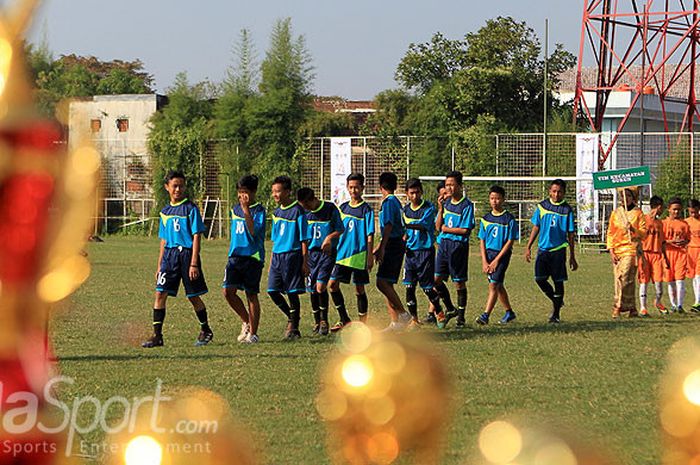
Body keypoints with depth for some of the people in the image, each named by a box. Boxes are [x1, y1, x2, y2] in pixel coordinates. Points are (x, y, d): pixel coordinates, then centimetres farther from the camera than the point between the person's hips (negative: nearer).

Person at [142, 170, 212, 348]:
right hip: (169, 254, 5)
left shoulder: (190, 208, -5)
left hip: (187, 253, -5)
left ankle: (206, 330, 24)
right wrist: (159, 265, 16)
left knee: (193, 296, 4)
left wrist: (194, 264, -14)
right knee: (160, 293, -7)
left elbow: (196, 237, -8)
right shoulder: (165, 212, 12)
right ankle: (157, 335, -5)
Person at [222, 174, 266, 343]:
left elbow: (254, 231, -22)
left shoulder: (259, 210, -7)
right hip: (235, 256, 6)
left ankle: (253, 332, 10)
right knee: (228, 291, -7)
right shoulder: (235, 209, 13)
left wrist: (246, 210, -26)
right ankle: (246, 321, 13)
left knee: (251, 295, 0)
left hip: (253, 257, -6)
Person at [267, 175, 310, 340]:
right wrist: (272, 260, 17)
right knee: (272, 290, 2)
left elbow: (304, 239, -8)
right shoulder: (277, 212, 13)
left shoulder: (297, 211, -8)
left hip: (292, 255, -7)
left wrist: (305, 262, -11)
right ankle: (292, 318, 20)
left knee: (292, 292, -3)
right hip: (277, 255, 7)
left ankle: (293, 327, 6)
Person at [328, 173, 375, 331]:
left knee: (359, 289, 1)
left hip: (359, 255, -5)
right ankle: (344, 320, 9)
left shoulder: (366, 210, -5)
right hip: (342, 254, 5)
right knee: (332, 284, -2)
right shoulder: (343, 207, 9)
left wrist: (370, 256, -11)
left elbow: (370, 235, -7)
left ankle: (363, 323, 11)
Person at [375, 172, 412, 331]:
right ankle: (395, 321, 5)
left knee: (382, 282, -16)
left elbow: (388, 226, -21)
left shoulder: (389, 202, -10)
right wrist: (379, 246, 36)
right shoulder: (395, 201, 19)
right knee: (386, 283, 8)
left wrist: (382, 248, -27)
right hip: (397, 244, 10)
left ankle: (403, 314, -17)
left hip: (393, 245, -10)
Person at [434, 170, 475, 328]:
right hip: (443, 244, 6)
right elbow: (438, 226, 8)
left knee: (459, 282, 1)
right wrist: (441, 208, -3)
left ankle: (461, 316, 11)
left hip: (458, 245, -6)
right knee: (437, 279, 0)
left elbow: (465, 230, -12)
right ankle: (450, 309, 18)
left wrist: (446, 229, -5)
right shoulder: (445, 202, 10)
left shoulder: (467, 205, -8)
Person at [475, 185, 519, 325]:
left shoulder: (509, 219, -7)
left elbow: (510, 241, -9)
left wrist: (496, 260, -13)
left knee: (493, 285, -15)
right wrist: (484, 261, -1)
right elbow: (482, 240, 9)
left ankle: (486, 315, -20)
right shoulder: (486, 219, 7)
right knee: (498, 286, 13)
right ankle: (509, 312, 28)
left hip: (502, 254, -5)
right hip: (488, 253, 5)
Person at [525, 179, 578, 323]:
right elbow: (536, 228, 13)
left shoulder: (567, 210, -2)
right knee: (539, 279, -5)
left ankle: (556, 314, 12)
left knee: (558, 281, 1)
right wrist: (528, 247, 9)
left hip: (558, 249, -3)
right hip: (543, 249, 3)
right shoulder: (542, 206, 5)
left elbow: (570, 235, 2)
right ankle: (556, 301, 20)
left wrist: (572, 257, 3)